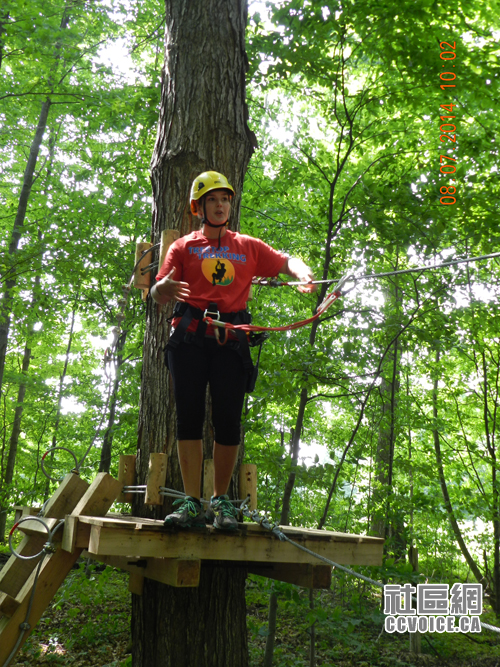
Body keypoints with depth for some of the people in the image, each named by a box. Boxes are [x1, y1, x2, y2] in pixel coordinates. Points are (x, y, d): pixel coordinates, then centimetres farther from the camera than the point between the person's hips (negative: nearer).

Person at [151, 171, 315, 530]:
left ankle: (221, 500, 9)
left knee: (228, 420, -4)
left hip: (231, 339, 0)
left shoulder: (249, 247, 20)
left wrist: (303, 273, -13)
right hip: (190, 336, 0)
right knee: (189, 416, -5)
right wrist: (165, 288, -18)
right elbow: (158, 293, 7)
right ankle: (192, 502, 0)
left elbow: (286, 261, 11)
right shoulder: (184, 246, 16)